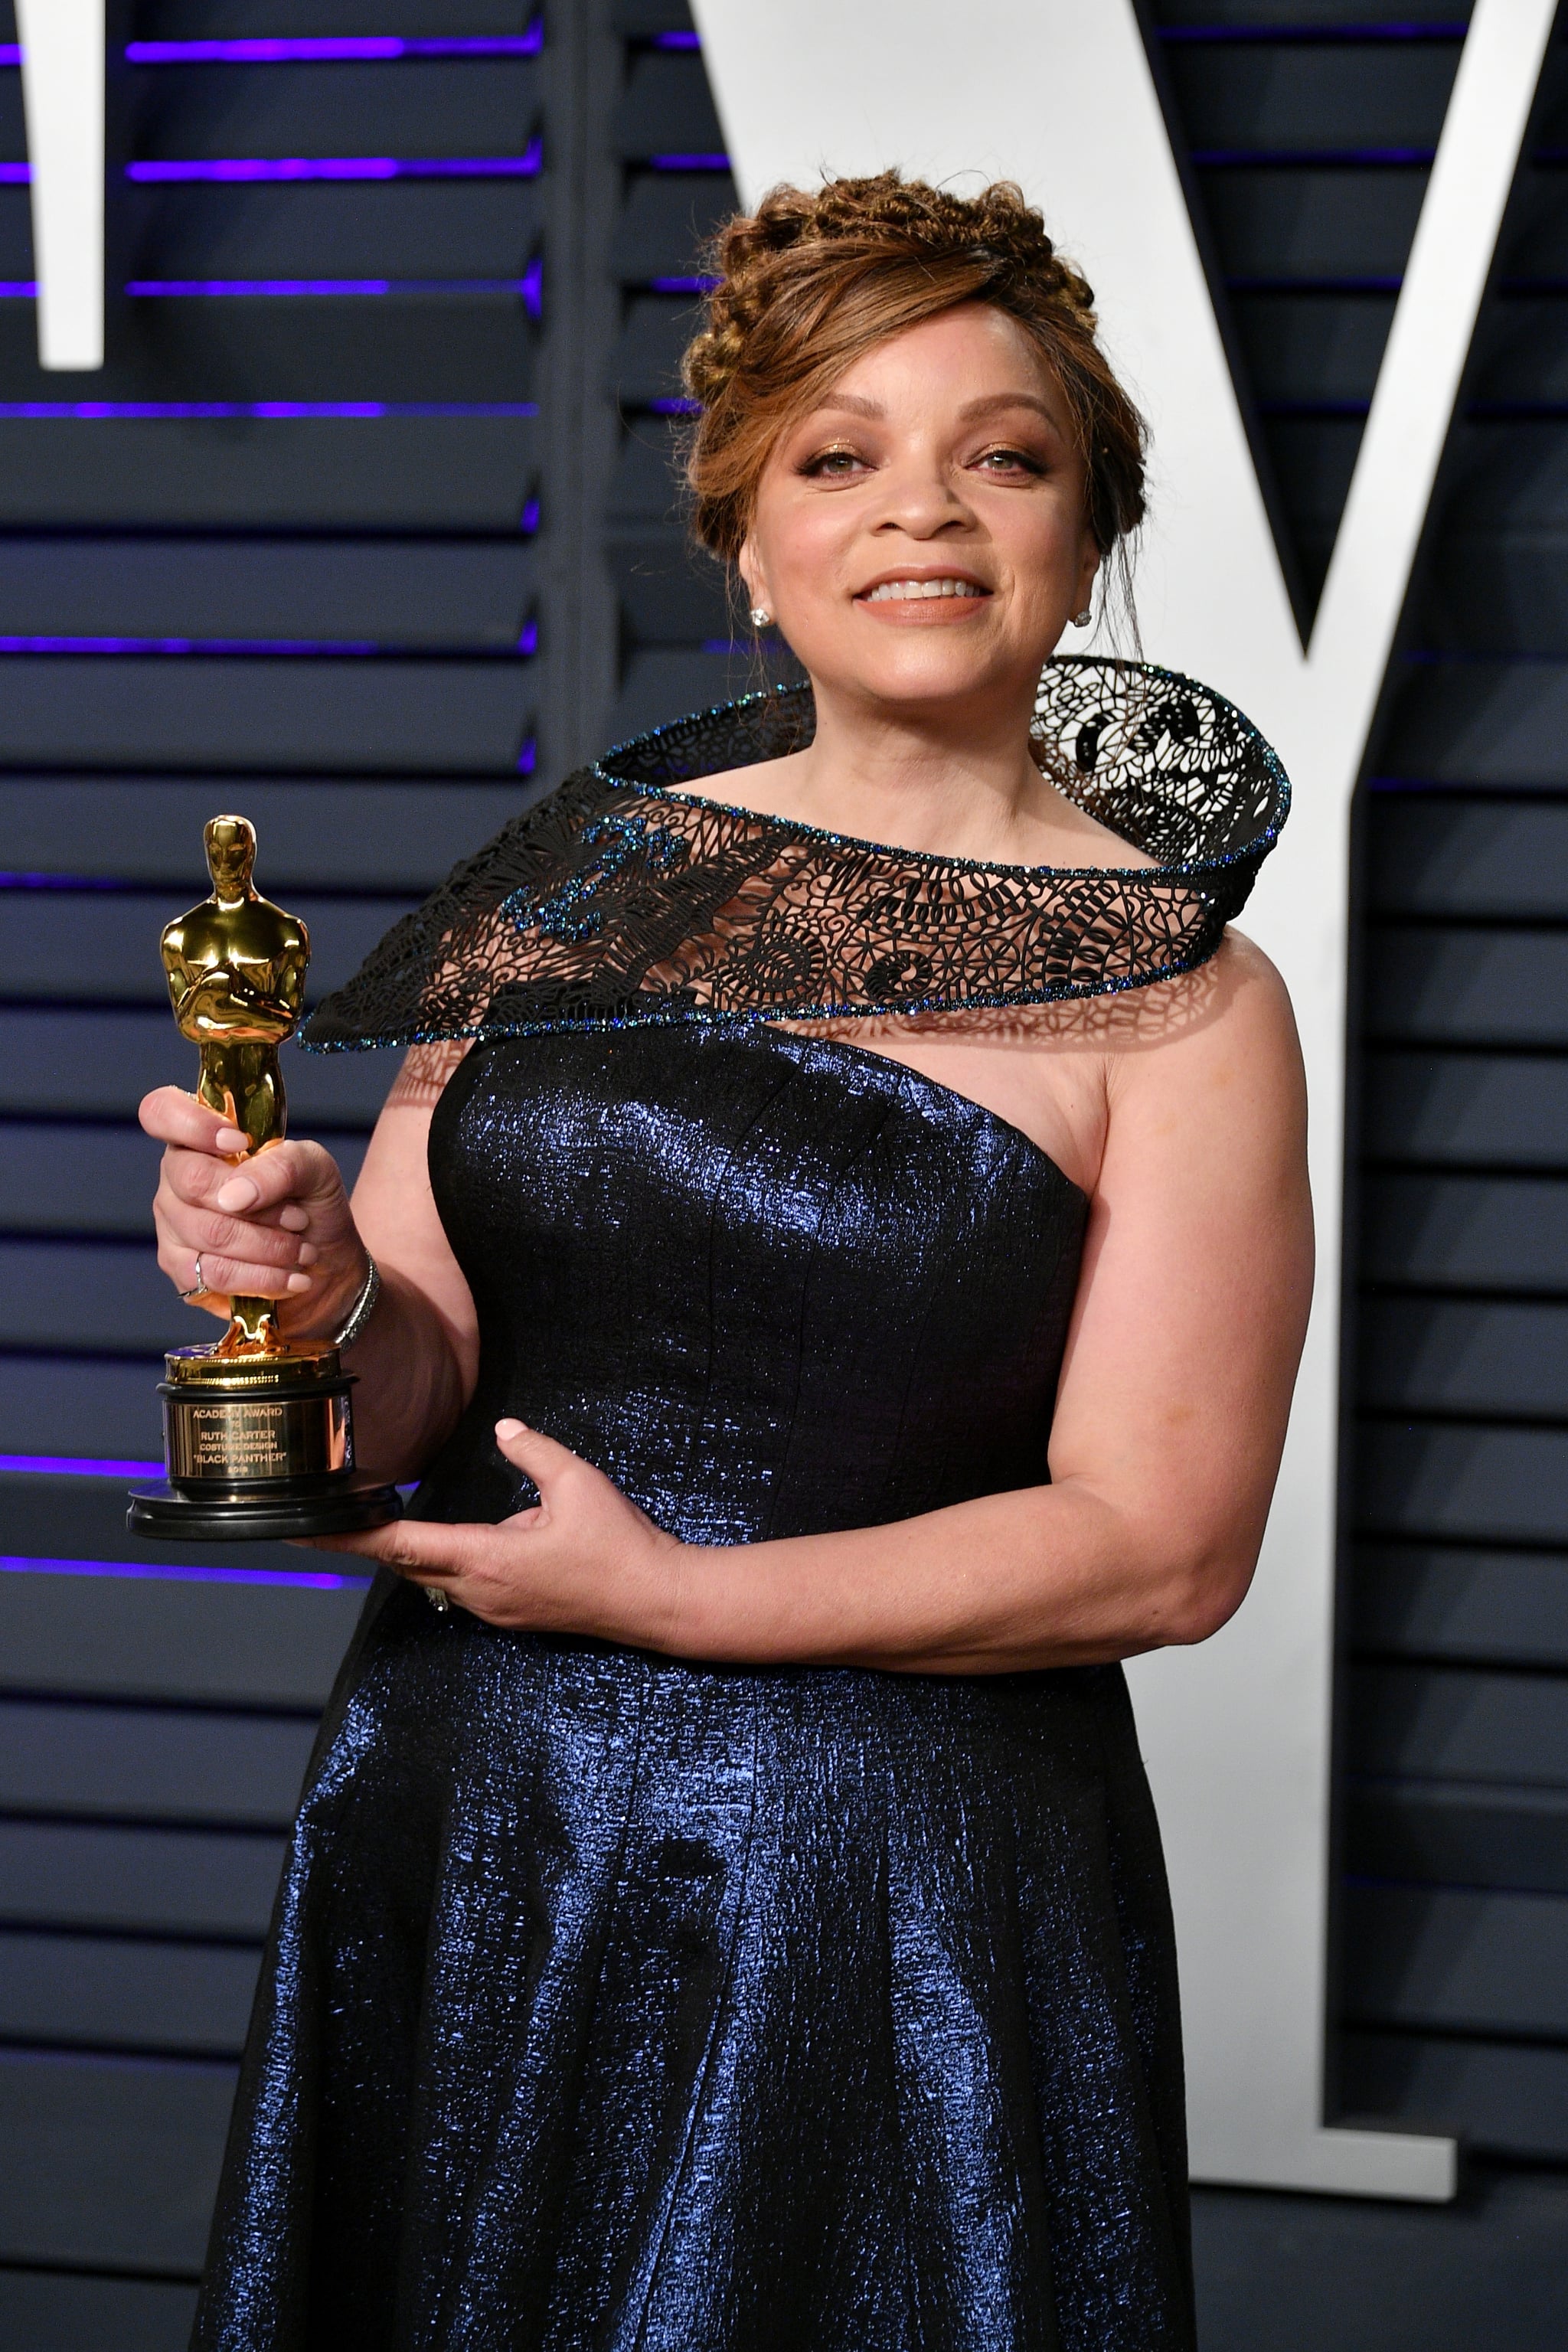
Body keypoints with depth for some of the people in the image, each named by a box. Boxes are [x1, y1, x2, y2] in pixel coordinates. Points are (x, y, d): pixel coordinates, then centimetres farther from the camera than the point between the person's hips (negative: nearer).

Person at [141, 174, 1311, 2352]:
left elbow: (1163, 1545, -10)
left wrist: (670, 1596, -15)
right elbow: (406, 1383, 4)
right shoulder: (588, 881, 4)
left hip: (899, 1899, -3)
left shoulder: (1184, 1007, -6)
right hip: (461, 1840, 4)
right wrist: (305, 1283, -19)